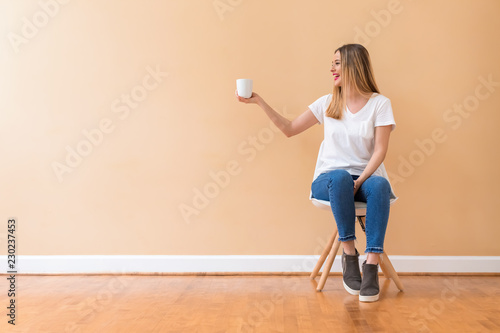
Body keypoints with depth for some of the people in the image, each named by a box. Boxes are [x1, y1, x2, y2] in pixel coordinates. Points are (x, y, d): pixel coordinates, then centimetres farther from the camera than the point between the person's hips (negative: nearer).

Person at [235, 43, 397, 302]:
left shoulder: (379, 103, 3)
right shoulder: (327, 103, 11)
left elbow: (380, 150, -5)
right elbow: (289, 129, 15)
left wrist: (361, 180, -19)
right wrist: (259, 101, 8)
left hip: (366, 177, -1)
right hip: (329, 180, 1)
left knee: (380, 185, -36)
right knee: (340, 178, -36)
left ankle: (371, 267, -37)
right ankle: (349, 255, -25)